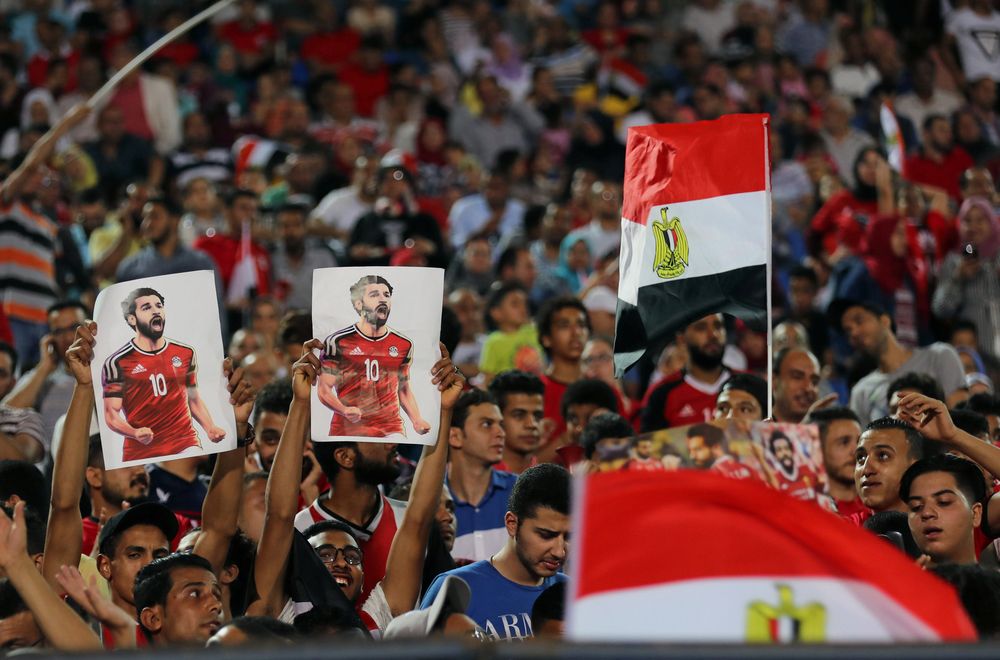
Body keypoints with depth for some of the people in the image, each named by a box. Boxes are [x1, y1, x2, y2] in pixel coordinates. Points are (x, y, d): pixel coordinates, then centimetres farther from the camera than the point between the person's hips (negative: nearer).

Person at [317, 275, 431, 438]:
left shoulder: (403, 345, 12)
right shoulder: (337, 342, -1)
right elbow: (324, 388, -1)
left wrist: (417, 421, 4)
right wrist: (345, 410, -21)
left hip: (390, 429, 2)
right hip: (347, 430, -2)